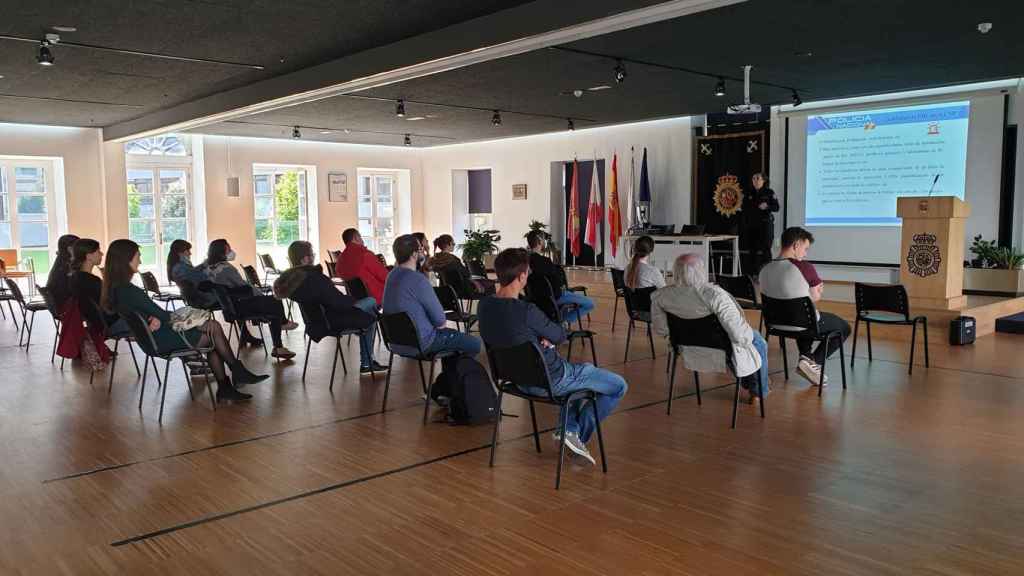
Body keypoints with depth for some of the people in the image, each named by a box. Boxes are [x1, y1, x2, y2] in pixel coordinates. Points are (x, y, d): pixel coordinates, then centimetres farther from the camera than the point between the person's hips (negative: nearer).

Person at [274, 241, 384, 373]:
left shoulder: (290, 278, -1)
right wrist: (354, 300, -6)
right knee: (371, 302, 5)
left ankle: (366, 364, 26)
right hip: (331, 322, -9)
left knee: (368, 316, 23)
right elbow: (338, 302, -25)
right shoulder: (314, 278, -30)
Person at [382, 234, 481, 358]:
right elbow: (441, 322, -16)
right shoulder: (419, 280, -25)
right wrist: (441, 321, 2)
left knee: (454, 334, 28)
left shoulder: (392, 275, 1)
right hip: (419, 344, -9)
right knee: (475, 344, -2)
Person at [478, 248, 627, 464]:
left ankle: (569, 428, 22)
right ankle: (578, 434, 13)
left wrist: (544, 338, -6)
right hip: (550, 381, -8)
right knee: (619, 386, 9)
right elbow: (560, 336, -14)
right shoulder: (527, 311, -32)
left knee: (585, 370, 34)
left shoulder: (484, 305, -8)